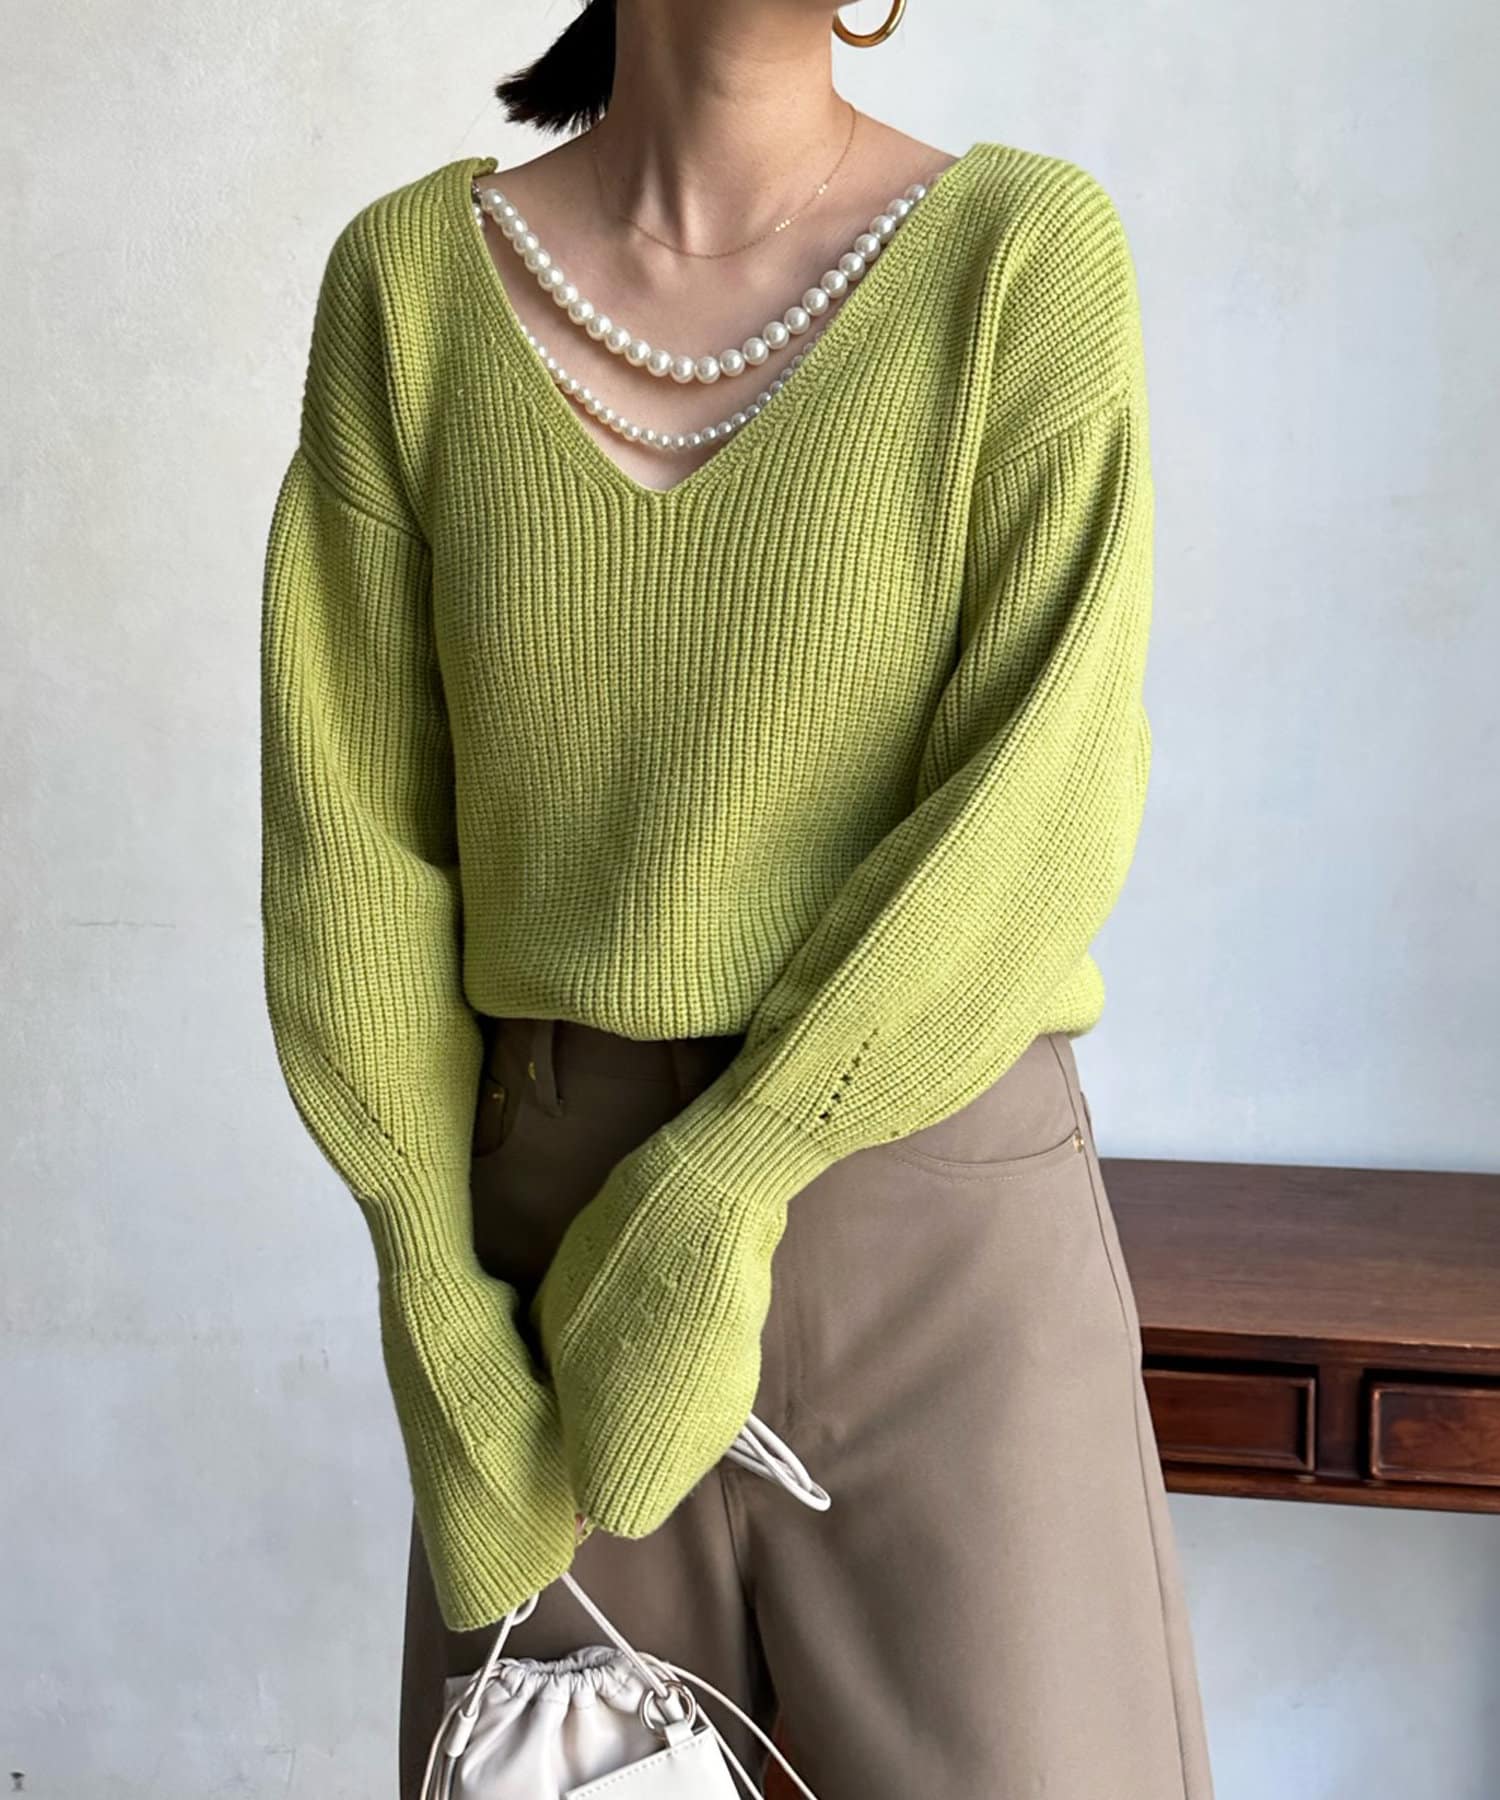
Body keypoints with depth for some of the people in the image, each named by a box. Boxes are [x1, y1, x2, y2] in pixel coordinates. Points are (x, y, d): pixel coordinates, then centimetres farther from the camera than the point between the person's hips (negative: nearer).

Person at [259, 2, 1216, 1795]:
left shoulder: (1029, 250, -8)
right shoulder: (411, 280, -1)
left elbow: (1038, 811, -14)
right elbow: (349, 828, -3)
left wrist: (717, 1196, -19)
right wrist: (435, 1305, -10)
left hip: (934, 1220, -2)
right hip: (558, 1202, 2)